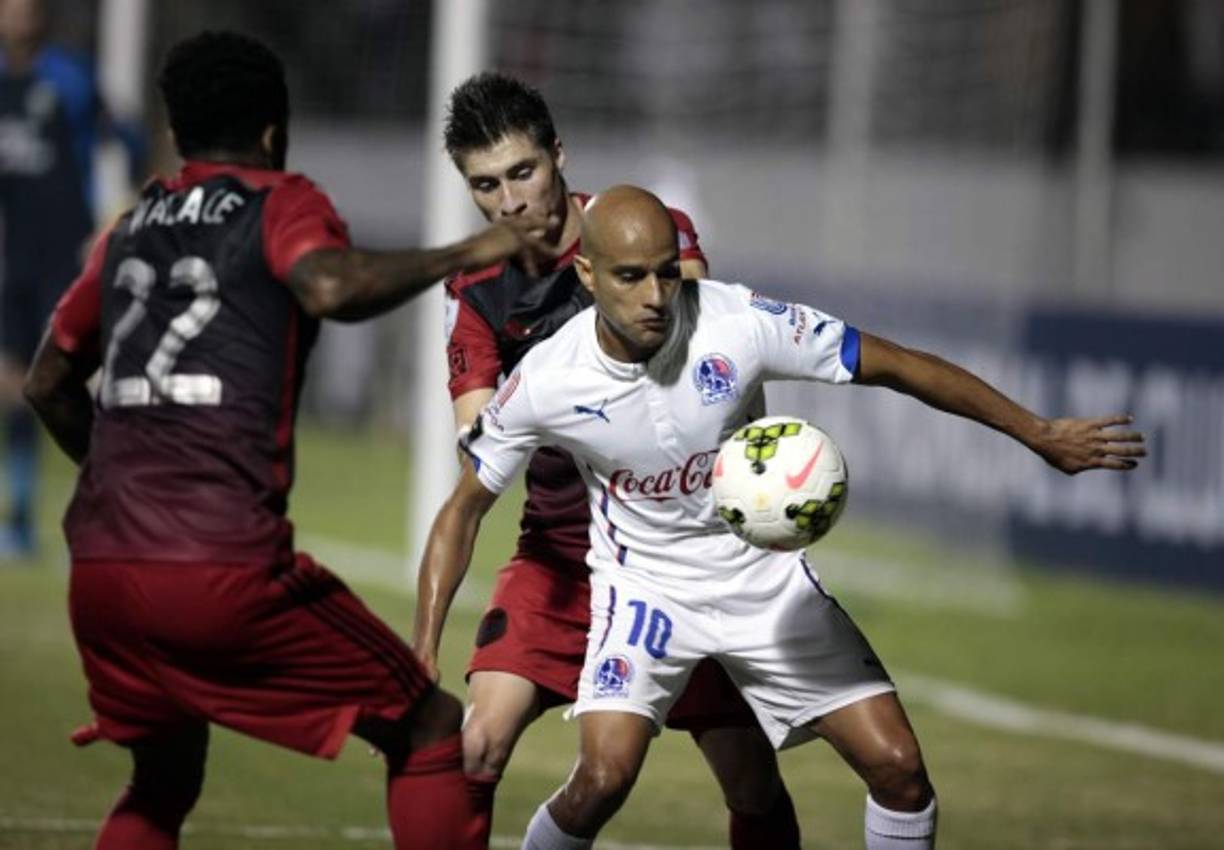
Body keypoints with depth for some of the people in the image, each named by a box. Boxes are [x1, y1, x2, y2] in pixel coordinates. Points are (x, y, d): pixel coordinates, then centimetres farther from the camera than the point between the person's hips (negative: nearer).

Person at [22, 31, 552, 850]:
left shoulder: (132, 227, 21)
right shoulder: (281, 203, 4)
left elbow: (49, 382, 32)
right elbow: (329, 287, -19)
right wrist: (462, 255, -9)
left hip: (101, 567, 6)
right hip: (223, 566, -6)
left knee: (163, 782, 27)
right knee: (434, 731, 6)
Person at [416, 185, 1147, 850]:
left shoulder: (741, 324, -23)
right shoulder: (544, 384, -20)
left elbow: (897, 367, -12)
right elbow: (464, 512, -7)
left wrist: (1039, 434, -9)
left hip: (766, 575, 2)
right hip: (644, 585, -1)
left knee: (898, 767, -6)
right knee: (603, 777, -23)